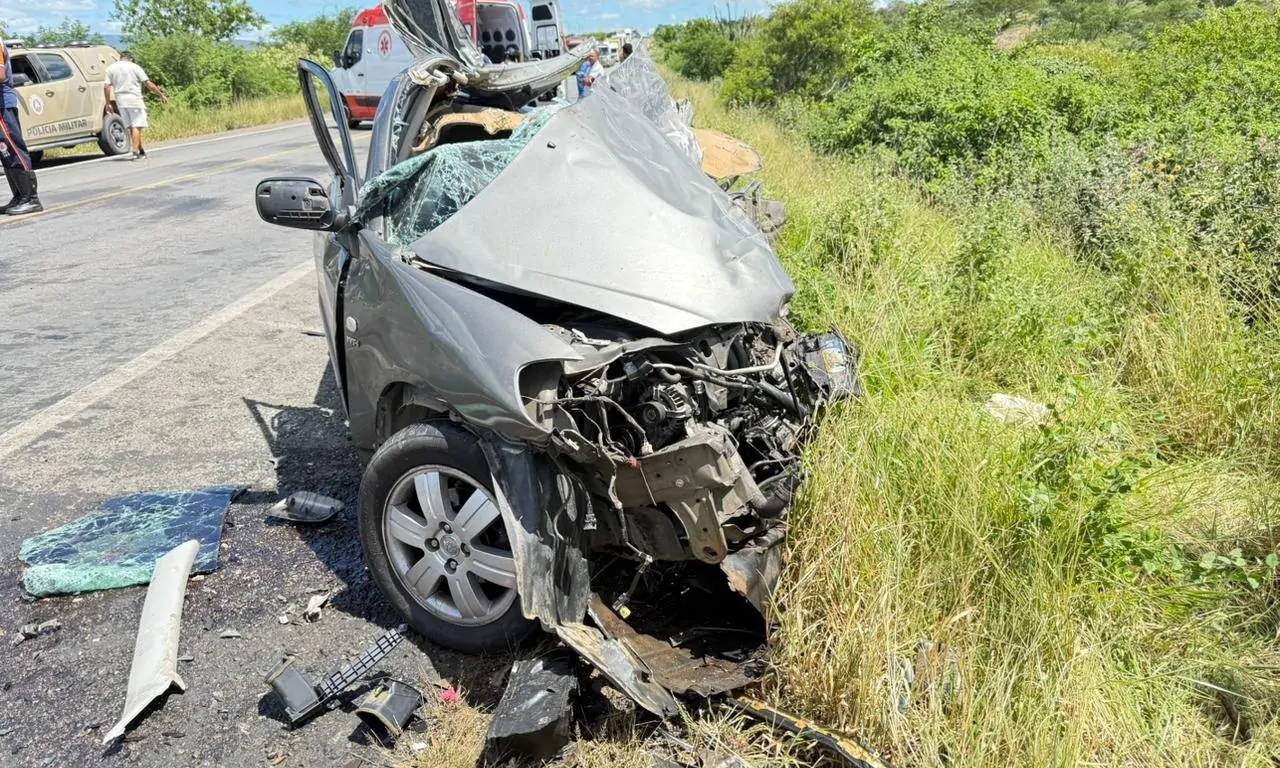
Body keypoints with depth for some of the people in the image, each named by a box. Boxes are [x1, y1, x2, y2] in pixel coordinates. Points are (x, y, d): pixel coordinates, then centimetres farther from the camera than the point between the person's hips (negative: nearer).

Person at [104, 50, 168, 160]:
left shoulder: (110, 69, 11)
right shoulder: (134, 67, 0)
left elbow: (106, 87, 4)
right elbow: (148, 84, -5)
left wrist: (108, 103, 8)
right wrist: (161, 94, 3)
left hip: (120, 101, 4)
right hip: (134, 99, -4)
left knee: (131, 126, 13)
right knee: (136, 126, -5)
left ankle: (141, 151, 16)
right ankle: (136, 152, -15)